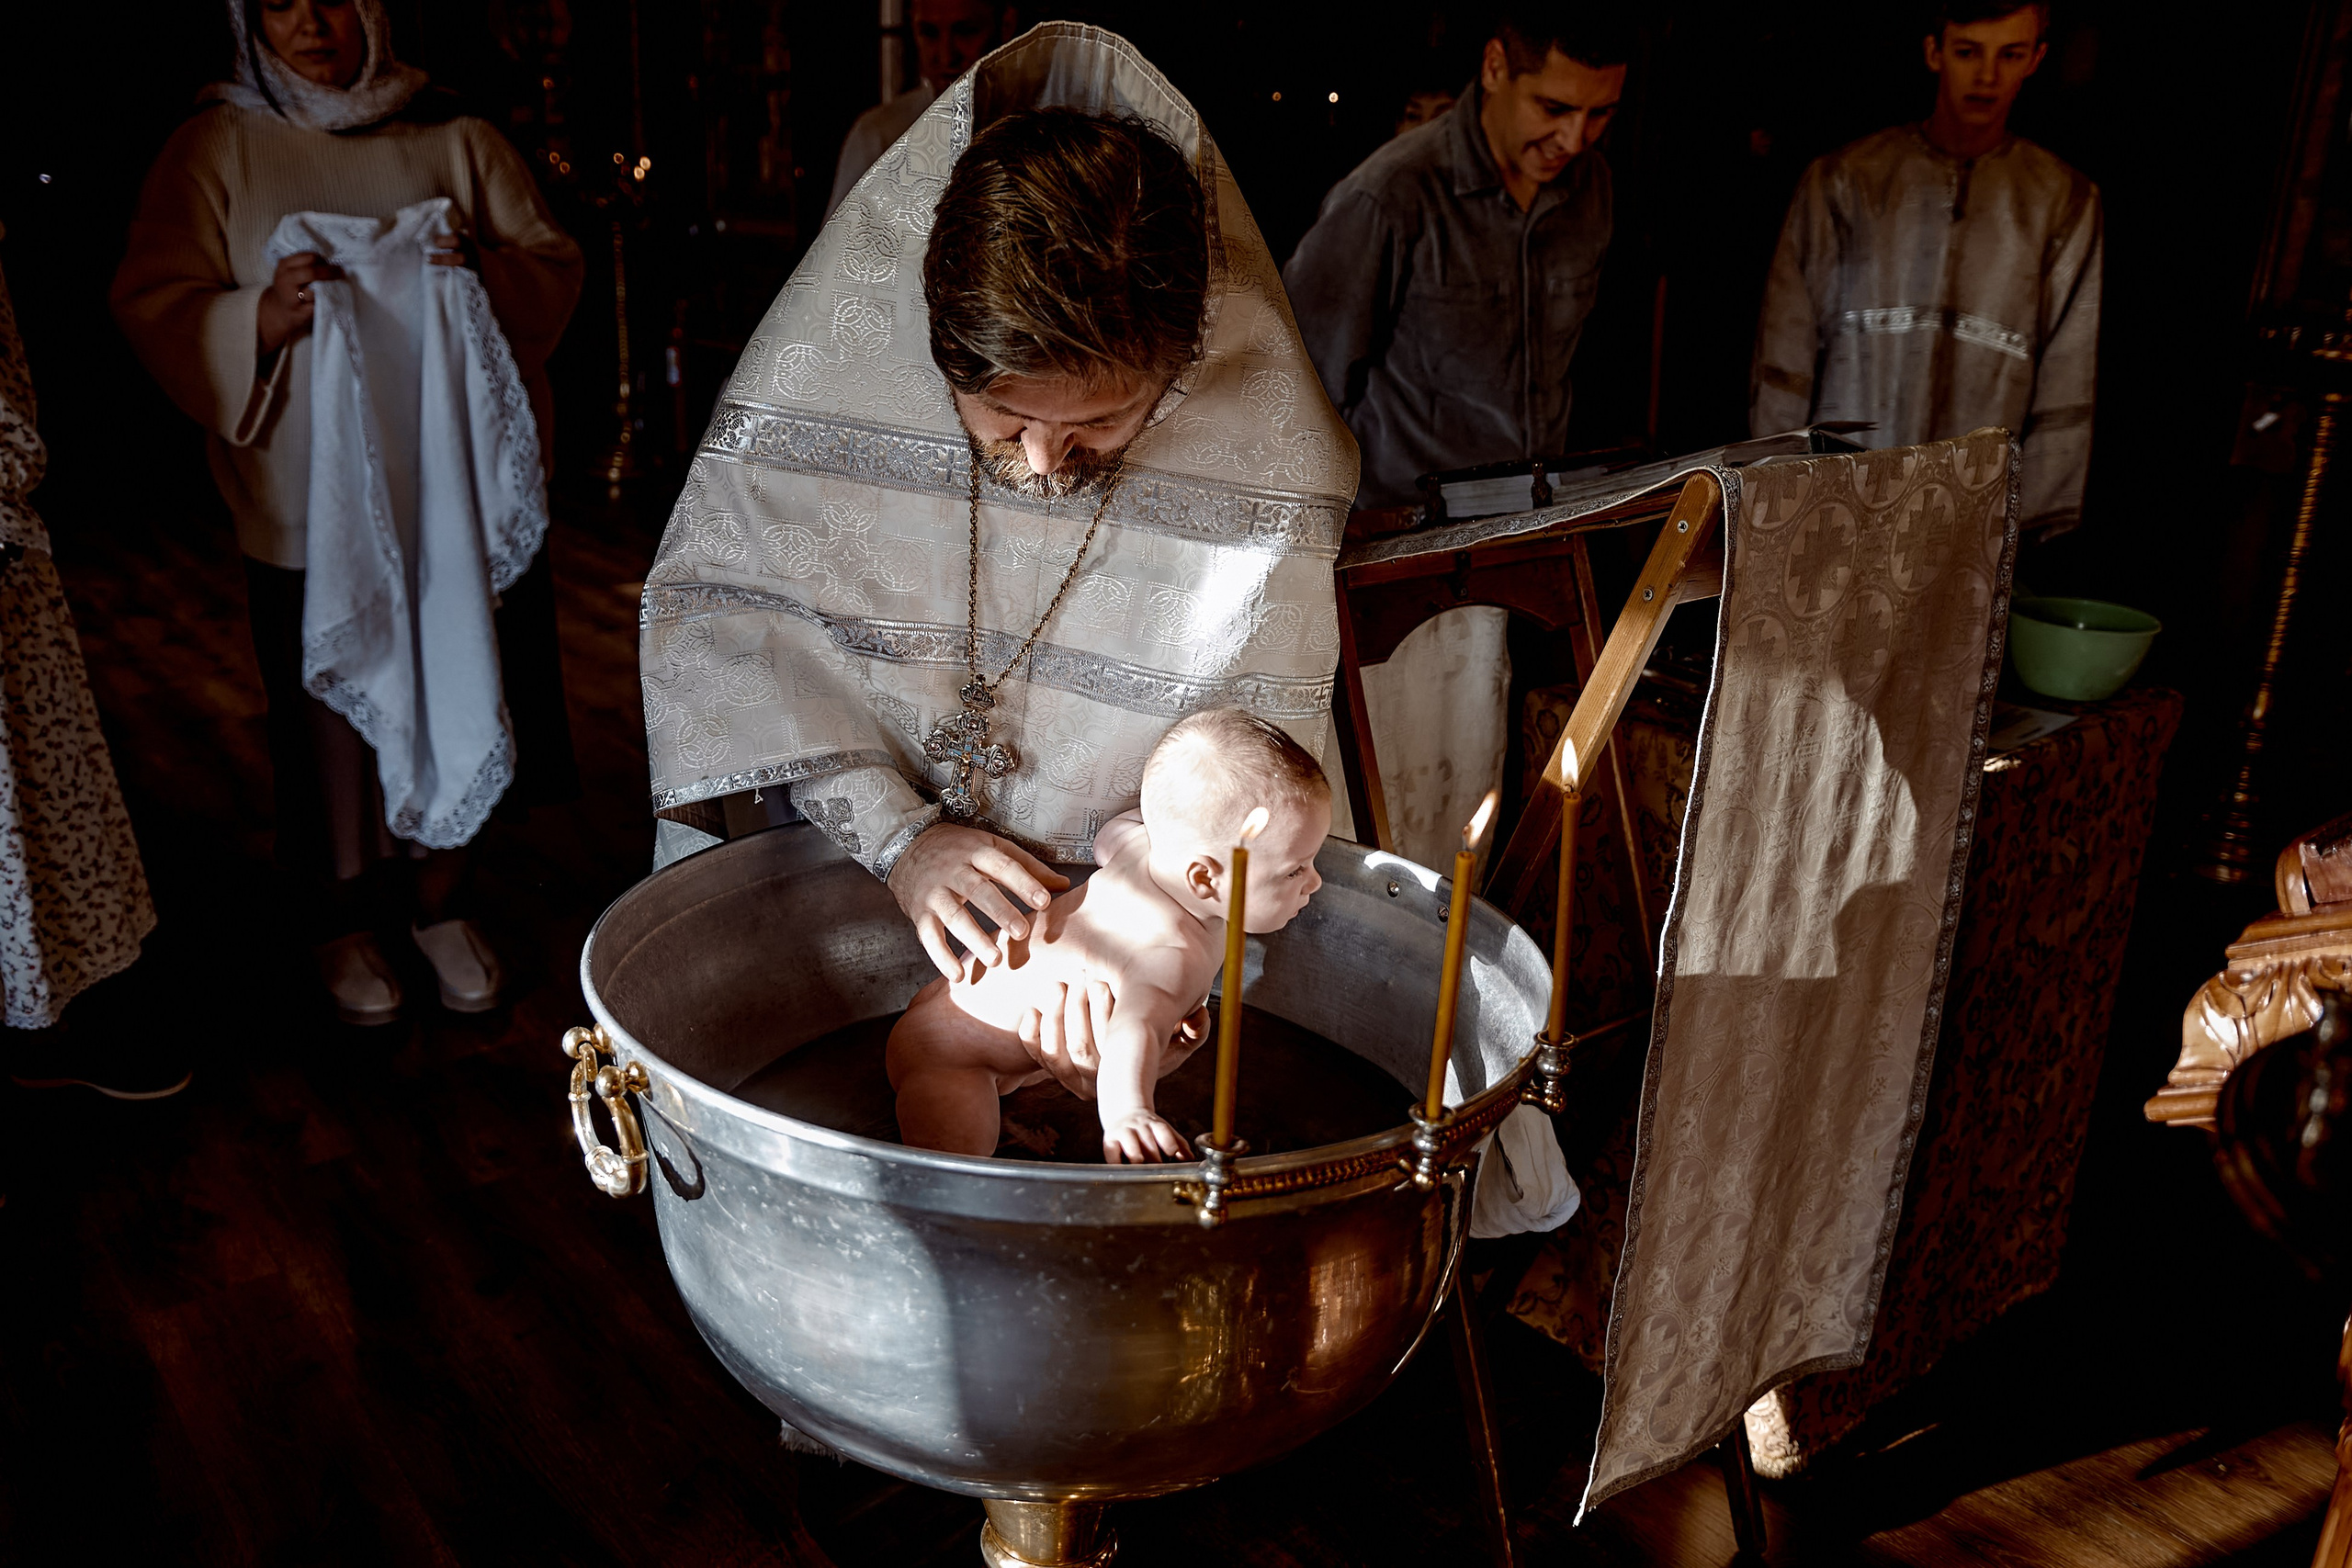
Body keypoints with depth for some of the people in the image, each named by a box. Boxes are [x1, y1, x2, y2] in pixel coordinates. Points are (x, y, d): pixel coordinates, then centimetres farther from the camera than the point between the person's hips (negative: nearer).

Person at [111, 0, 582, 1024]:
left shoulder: (454, 141, 8)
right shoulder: (214, 150, 4)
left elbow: (557, 266, 6)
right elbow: (151, 306, -1)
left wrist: (490, 271, -17)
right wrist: (260, 320, -22)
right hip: (309, 501, -1)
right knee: (332, 709, 5)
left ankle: (438, 903, 26)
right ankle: (343, 923, 24)